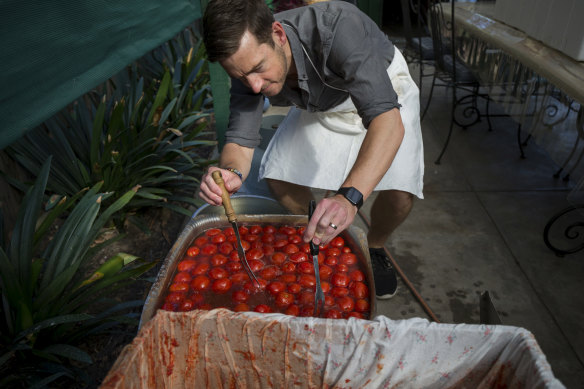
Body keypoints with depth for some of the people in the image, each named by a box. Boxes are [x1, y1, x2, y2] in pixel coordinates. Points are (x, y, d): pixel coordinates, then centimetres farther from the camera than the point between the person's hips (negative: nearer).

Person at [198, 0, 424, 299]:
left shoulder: (336, 26, -42)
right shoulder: (248, 63, -24)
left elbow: (388, 119, -51)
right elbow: (240, 140, -22)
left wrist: (349, 196, -65)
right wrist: (231, 172, -46)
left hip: (384, 92, -4)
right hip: (320, 104, 4)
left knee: (399, 192, -23)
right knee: (279, 176, -10)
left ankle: (374, 247, 11)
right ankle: (314, 240, 20)